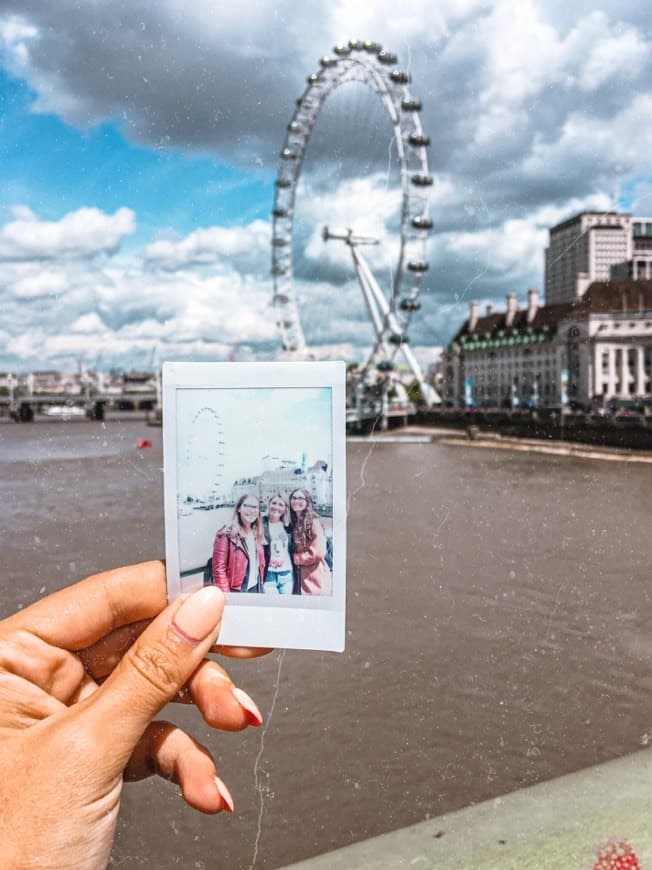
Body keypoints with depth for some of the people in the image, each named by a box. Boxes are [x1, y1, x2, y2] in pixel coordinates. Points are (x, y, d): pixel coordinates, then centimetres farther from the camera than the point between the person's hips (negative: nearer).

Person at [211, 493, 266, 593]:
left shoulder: (257, 534, 10)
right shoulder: (226, 535, -10)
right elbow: (219, 570, -13)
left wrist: (261, 586, 10)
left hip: (256, 589, 6)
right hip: (236, 591, -6)